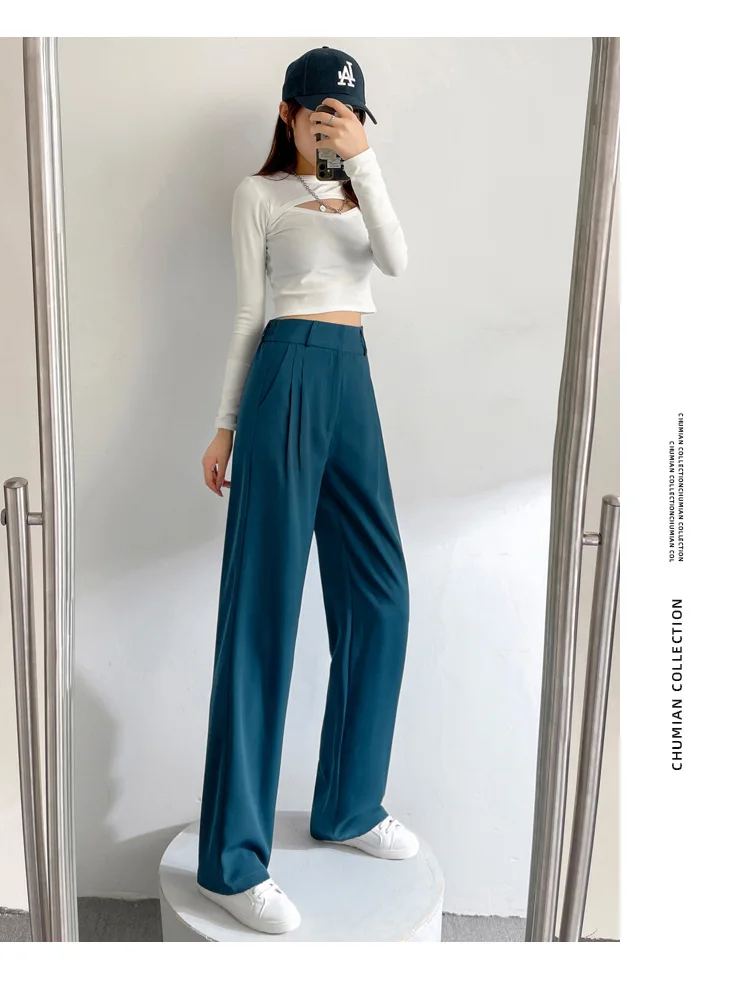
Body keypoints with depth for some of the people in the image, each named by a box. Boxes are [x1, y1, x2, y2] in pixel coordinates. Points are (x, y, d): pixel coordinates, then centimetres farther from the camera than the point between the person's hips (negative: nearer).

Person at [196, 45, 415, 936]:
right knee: (265, 607, -9)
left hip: (352, 382, 7)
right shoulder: (259, 193, 8)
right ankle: (233, 858, -1)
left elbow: (395, 260, 2)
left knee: (379, 595, 3)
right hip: (289, 378, -6)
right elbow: (248, 312, 3)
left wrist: (366, 161, -2)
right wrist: (226, 424, 1)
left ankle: (348, 806, 19)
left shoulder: (355, 190, 22)